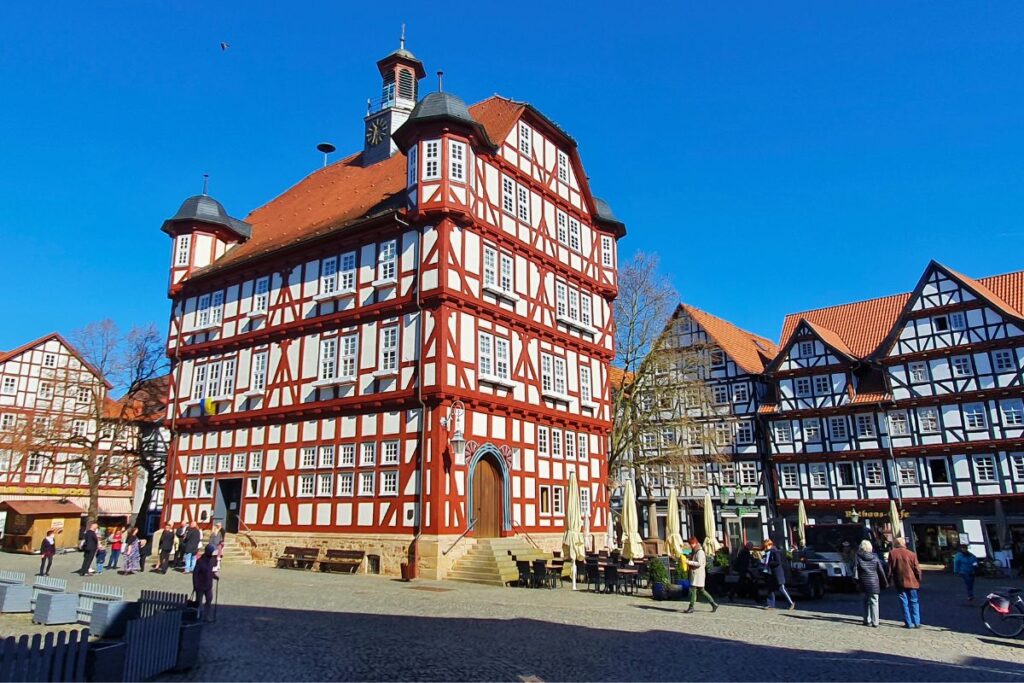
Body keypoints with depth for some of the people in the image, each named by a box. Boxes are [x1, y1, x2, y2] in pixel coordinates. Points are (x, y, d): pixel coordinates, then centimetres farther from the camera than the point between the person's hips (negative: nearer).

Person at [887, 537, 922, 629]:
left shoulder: (892, 553, -4)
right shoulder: (911, 554, -3)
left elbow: (890, 569, -2)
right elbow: (917, 569, -2)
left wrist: (889, 580, 8)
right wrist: (919, 580, 11)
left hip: (900, 582, -1)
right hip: (911, 582, 1)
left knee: (904, 603, 5)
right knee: (914, 602, 11)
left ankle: (909, 623, 4)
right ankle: (917, 623, 10)